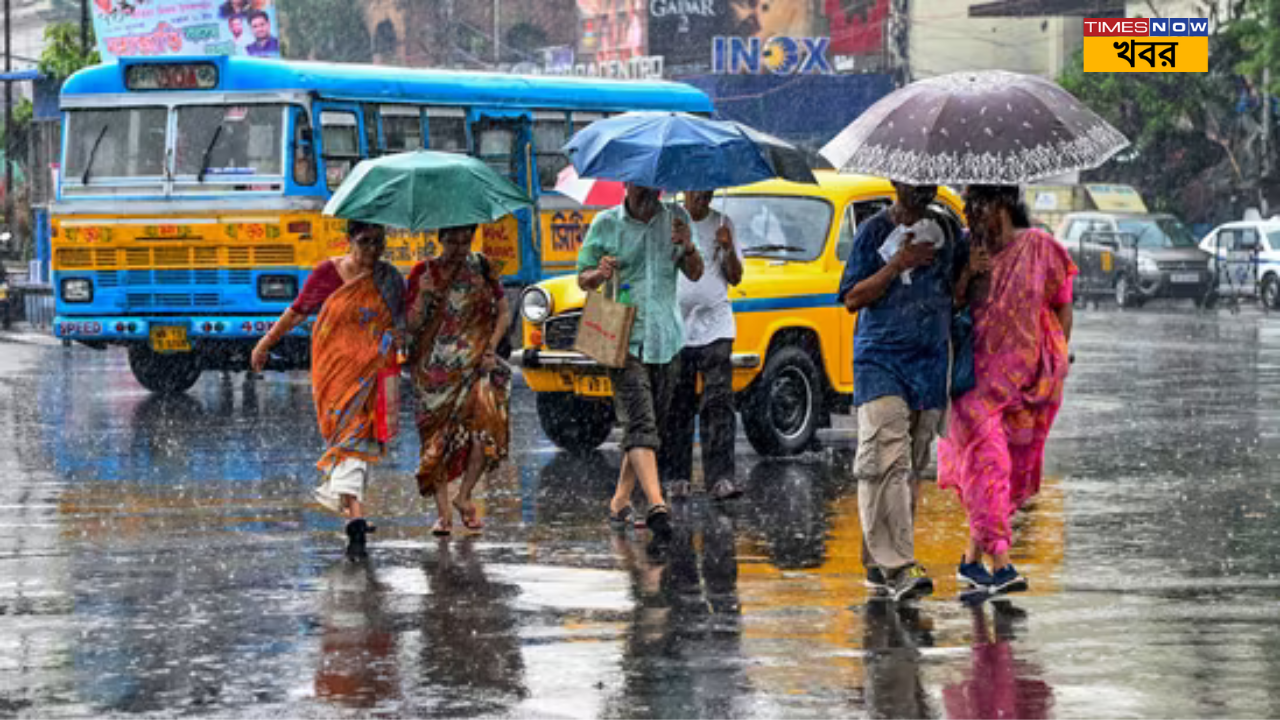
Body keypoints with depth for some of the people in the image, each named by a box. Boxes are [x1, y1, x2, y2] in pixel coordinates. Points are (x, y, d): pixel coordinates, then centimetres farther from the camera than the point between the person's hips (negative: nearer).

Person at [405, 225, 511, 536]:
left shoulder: (482, 268, 8)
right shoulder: (424, 272, 4)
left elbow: (504, 312, 11)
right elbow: (411, 325, 3)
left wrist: (491, 348, -1)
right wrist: (425, 295, -14)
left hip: (475, 362, 0)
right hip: (436, 367, 0)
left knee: (486, 422, -18)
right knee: (438, 435, -5)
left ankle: (464, 497, 1)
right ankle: (443, 512, 2)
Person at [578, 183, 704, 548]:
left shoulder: (676, 219, 8)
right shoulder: (605, 224, 0)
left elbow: (694, 274, 10)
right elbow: (583, 278, 6)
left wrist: (689, 249, -12)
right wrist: (599, 274, -17)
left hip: (666, 339, 4)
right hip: (623, 338, -4)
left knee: (649, 423, 10)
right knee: (639, 423, -16)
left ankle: (620, 500, 24)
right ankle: (657, 505, -28)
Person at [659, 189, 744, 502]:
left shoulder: (721, 224, 9)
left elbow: (735, 278, 8)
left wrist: (729, 249, -10)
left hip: (715, 327, 0)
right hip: (675, 328, 0)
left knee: (719, 403, -9)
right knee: (676, 408, 2)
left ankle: (720, 479, -14)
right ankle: (676, 479, 9)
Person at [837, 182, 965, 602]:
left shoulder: (946, 231, 11)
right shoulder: (874, 232, 0)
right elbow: (851, 299, -3)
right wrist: (897, 265, -14)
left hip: (930, 363, 4)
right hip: (879, 361, -4)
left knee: (912, 467, 4)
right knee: (888, 460, -16)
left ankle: (879, 563, 12)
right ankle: (896, 566, -21)